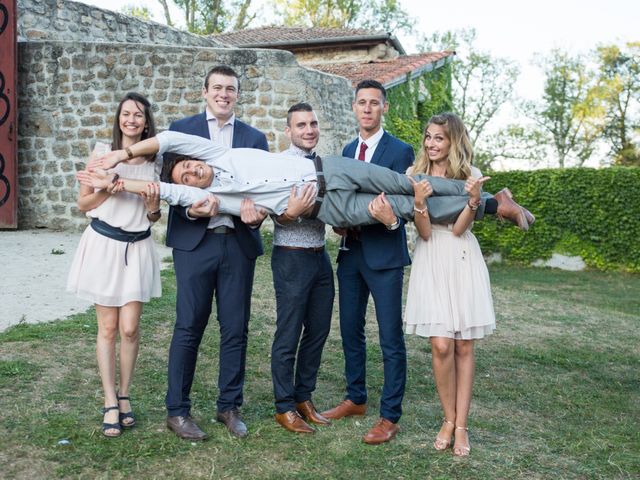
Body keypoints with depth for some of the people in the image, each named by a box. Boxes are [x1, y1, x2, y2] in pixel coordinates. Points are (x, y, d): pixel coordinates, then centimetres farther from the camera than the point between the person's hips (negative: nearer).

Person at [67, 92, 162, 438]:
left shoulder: (155, 161, 4)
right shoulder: (102, 153, -1)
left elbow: (153, 218, 10)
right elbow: (83, 204, 3)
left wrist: (153, 206, -12)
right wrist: (106, 191, -15)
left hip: (137, 248, 1)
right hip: (103, 244, -1)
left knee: (130, 328, 0)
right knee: (108, 328, 3)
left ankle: (124, 395, 20)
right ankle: (111, 403, 12)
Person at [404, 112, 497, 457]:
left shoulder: (470, 175, 1)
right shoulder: (415, 175, 4)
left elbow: (459, 228, -8)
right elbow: (425, 232, -4)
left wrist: (473, 198, -23)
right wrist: (419, 202, -21)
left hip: (463, 261, 0)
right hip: (431, 263, 0)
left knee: (463, 347, 4)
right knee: (441, 346, -6)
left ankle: (461, 425, 14)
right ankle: (448, 419, 14)